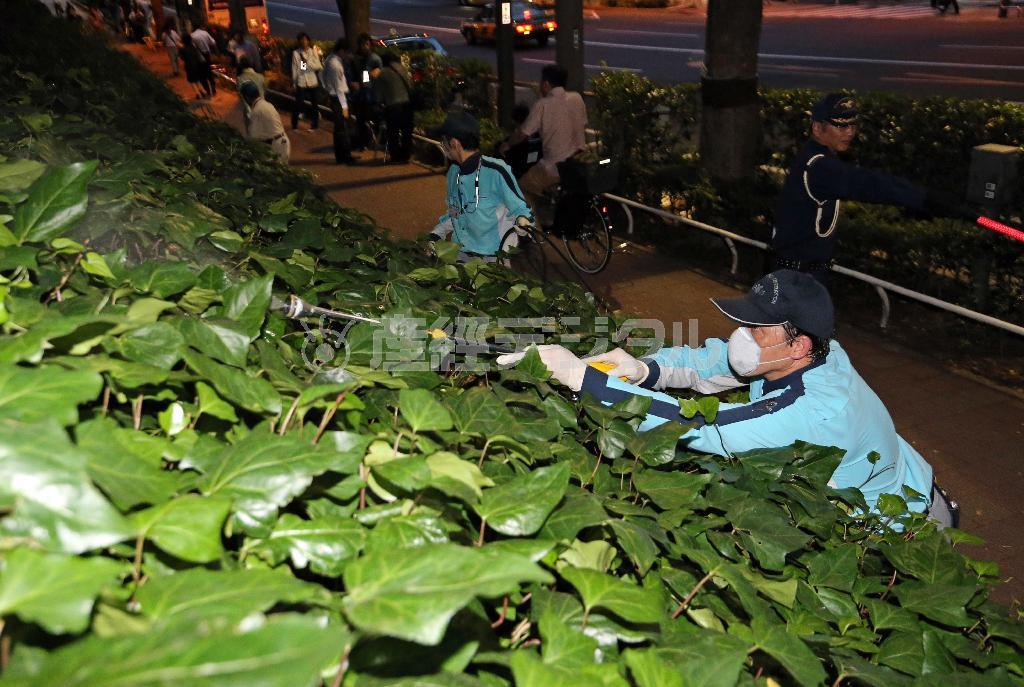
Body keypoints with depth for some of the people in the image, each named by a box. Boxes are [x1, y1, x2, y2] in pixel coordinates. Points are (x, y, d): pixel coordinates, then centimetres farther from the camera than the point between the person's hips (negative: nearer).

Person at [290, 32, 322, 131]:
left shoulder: (314, 51, 4)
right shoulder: (296, 53, -3)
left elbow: (318, 66, -1)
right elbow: (294, 69, -2)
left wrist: (308, 62, -14)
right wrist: (294, 82, -2)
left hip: (313, 82, 3)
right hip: (301, 82, -3)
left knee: (315, 104, 8)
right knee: (298, 104, -1)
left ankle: (314, 125, 21)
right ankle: (294, 126, 12)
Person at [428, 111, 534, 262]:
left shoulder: (496, 171, -19)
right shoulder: (453, 172, 4)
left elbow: (519, 207, -11)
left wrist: (522, 219, -33)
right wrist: (437, 234, 5)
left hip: (492, 259, -6)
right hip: (460, 256, 6)